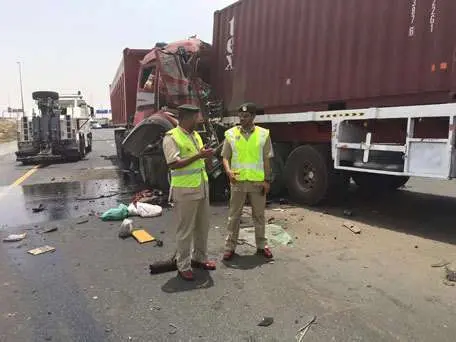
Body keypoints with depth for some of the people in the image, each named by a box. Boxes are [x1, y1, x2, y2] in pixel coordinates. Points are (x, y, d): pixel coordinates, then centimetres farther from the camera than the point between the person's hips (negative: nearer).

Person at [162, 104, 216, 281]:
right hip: (185, 191, -8)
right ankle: (183, 266, 16)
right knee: (185, 230, 2)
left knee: (203, 226, 16)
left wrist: (206, 155, 4)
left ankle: (199, 258, 33)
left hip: (202, 188, 8)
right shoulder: (171, 137, -11)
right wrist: (198, 156, -22)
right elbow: (173, 164, -21)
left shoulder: (195, 135, 13)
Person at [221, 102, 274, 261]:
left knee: (259, 215, 12)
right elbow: (225, 157, 2)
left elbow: (266, 160, 3)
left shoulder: (263, 134, 1)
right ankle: (230, 246, 18)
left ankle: (261, 245, 26)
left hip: (258, 182, 0)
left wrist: (267, 180, -2)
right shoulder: (231, 134, 1)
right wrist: (228, 171, -17)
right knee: (234, 215, 7)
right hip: (237, 181, 0)